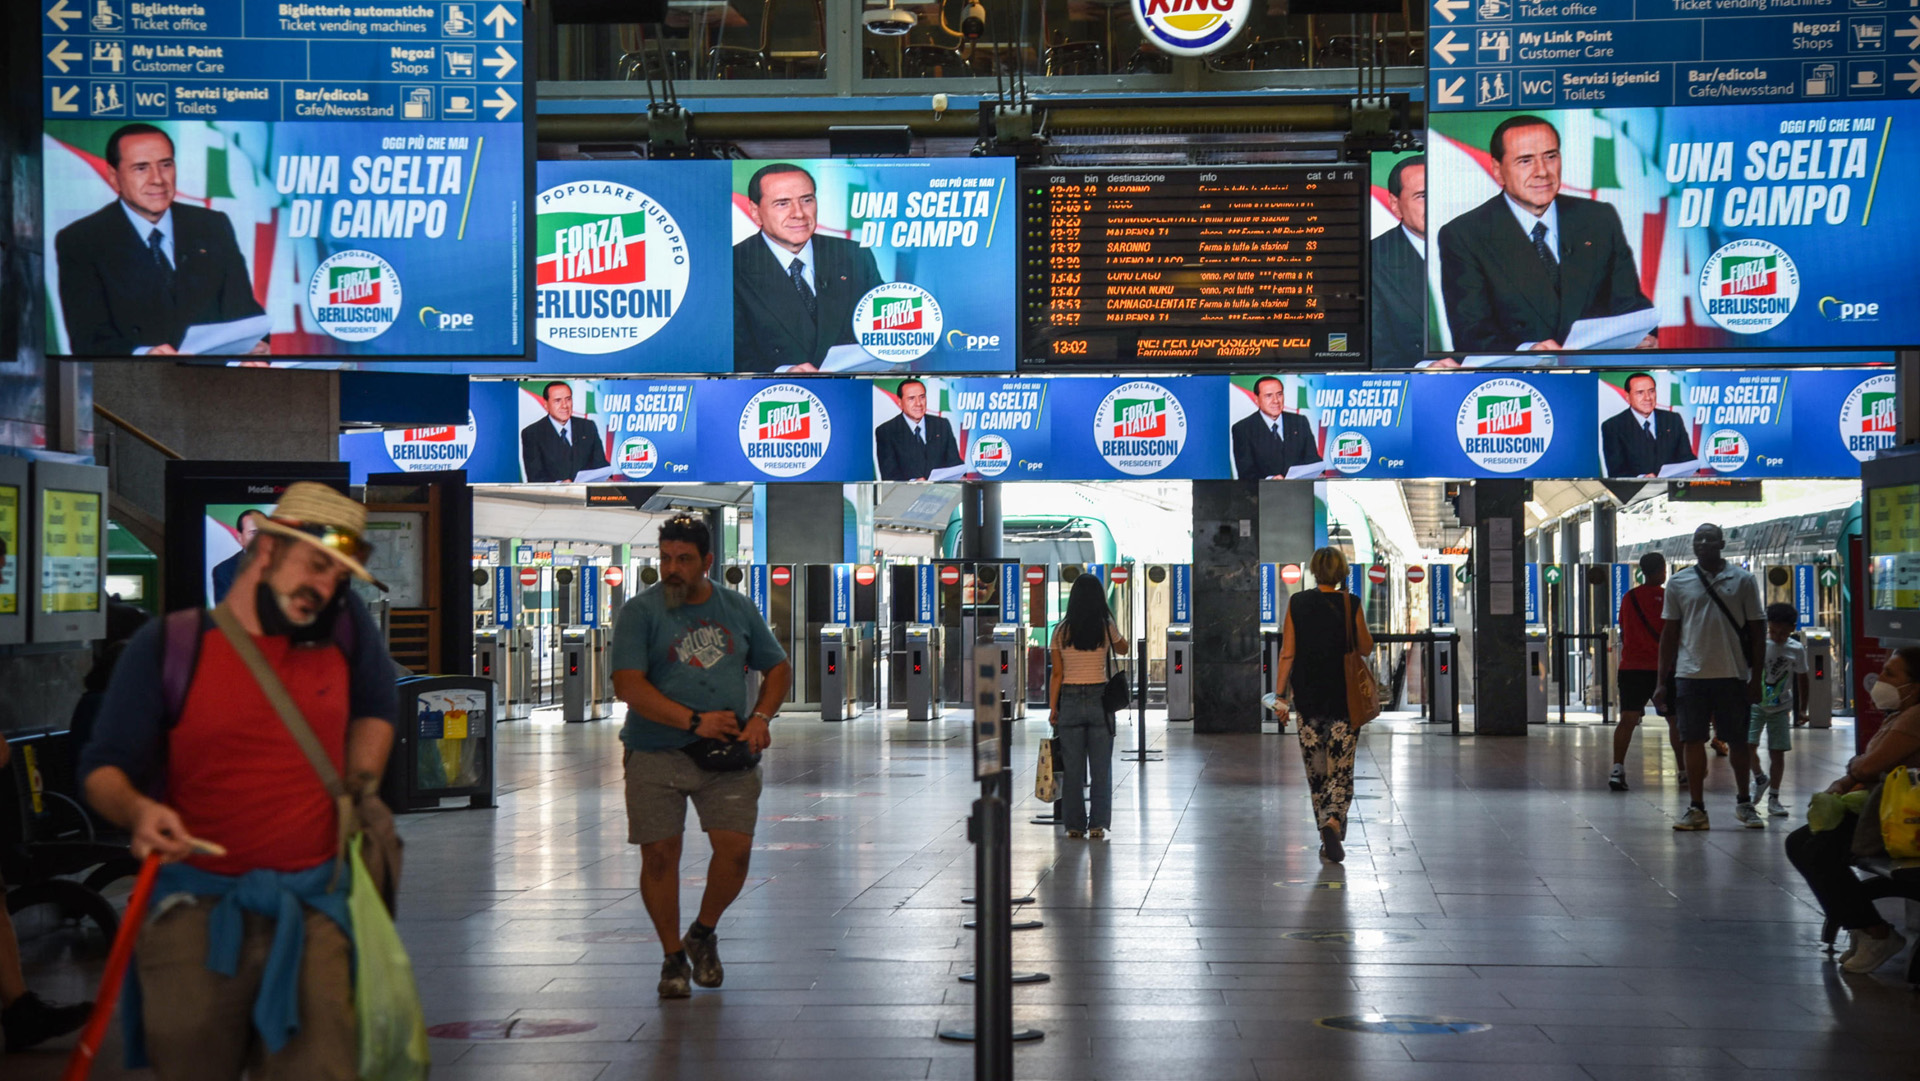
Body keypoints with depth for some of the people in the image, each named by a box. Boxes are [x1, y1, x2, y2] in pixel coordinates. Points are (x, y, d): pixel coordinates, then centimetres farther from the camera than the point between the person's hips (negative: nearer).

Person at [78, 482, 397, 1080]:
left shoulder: (344, 625, 5)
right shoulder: (168, 645, -2)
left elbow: (375, 707, 24)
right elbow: (103, 768, 0)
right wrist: (138, 809, -20)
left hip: (311, 909, 1)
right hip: (197, 911, -1)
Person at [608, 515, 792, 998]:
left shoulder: (738, 609, 10)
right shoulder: (639, 612, -3)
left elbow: (778, 668, 19)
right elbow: (627, 685, -12)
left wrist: (761, 718, 1)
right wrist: (694, 721, -16)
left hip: (727, 756, 3)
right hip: (655, 755, -2)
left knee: (736, 849, -6)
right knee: (659, 855, -1)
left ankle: (703, 934, 20)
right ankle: (673, 956, 18)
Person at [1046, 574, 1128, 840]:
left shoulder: (1061, 631, -1)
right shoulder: (1106, 628, -3)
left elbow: (1056, 674, 0)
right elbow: (1123, 649, 19)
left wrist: (1052, 708, 7)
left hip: (1070, 701, 1)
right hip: (1099, 699, -1)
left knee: (1072, 768, 6)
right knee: (1101, 768, 5)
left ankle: (1075, 825, 9)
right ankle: (1098, 824, 3)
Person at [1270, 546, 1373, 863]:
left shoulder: (1297, 603, -2)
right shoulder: (1350, 604, -7)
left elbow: (1287, 654, -3)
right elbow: (1366, 649, 2)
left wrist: (1279, 696, 0)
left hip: (1307, 697, 2)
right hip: (1345, 697, -1)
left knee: (1316, 769, 13)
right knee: (1341, 769, 3)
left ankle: (1329, 835, 17)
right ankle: (1333, 822, -20)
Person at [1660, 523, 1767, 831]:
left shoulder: (1743, 580, 3)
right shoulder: (1678, 583, 7)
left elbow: (1757, 631, 4)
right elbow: (1670, 633, 9)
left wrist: (1756, 677, -2)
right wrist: (1663, 681, 5)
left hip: (1732, 675, -1)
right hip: (1690, 675, 1)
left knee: (1738, 742, 7)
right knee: (1693, 742, 1)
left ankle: (1744, 803, 23)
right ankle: (1696, 809, 8)